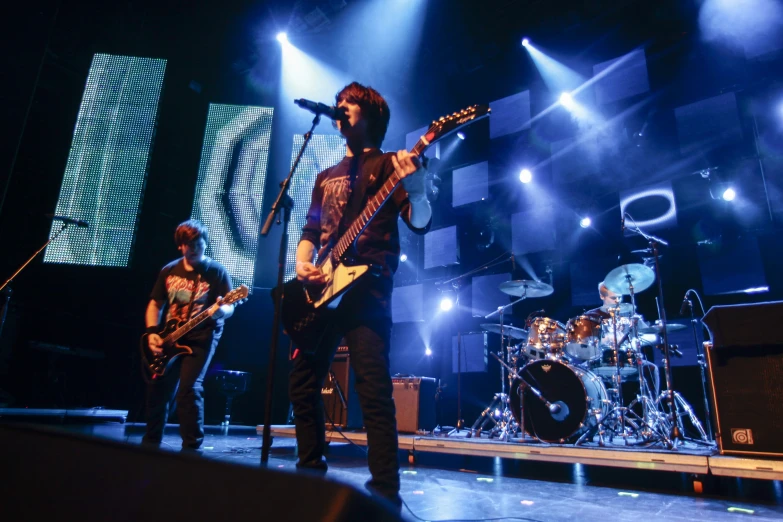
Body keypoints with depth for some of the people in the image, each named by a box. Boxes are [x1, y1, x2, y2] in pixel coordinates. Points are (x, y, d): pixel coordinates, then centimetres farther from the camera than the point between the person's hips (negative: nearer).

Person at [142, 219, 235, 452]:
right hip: (169, 338, 5)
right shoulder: (169, 271, 8)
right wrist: (152, 332, 0)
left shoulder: (216, 271, -5)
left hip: (202, 337, -5)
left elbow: (229, 307, -9)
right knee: (158, 389, 8)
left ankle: (192, 447, -2)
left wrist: (222, 312, -33)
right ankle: (151, 442, 30)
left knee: (189, 389, -16)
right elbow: (155, 304, 14)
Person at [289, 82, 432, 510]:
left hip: (366, 287, -7)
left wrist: (416, 190, -30)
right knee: (303, 385, 9)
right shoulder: (327, 177, 24)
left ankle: (385, 492, -2)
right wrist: (302, 264, 2)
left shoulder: (388, 165, 5)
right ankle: (310, 472, 24)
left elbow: (420, 223, -8)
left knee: (373, 390, -11)